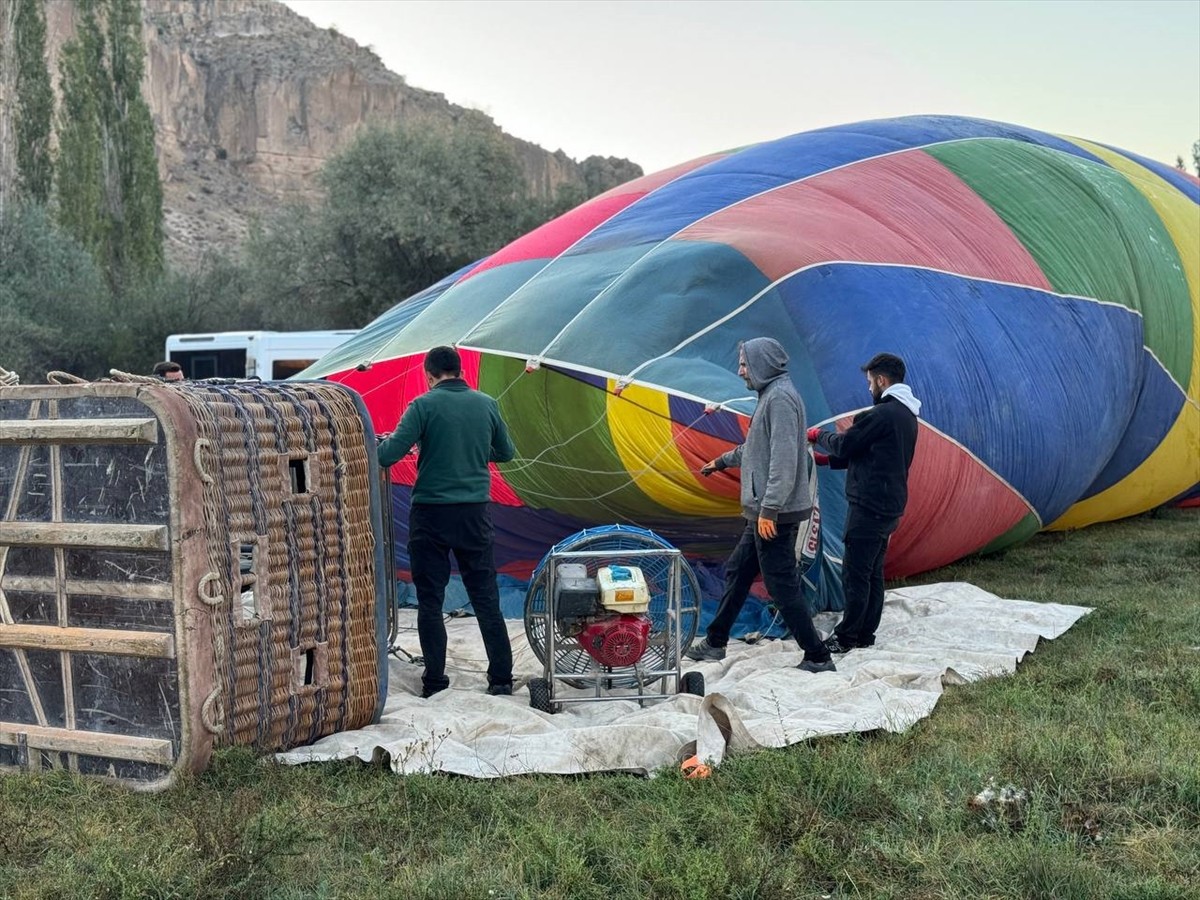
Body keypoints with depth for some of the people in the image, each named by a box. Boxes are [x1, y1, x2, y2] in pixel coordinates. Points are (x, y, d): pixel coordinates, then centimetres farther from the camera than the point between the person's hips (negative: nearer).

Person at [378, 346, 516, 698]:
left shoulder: (424, 405, -8)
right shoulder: (486, 405, 4)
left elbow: (389, 454, -14)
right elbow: (506, 453, 17)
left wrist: (377, 446, 7)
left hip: (430, 514, -3)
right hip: (475, 513, 3)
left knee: (430, 600, 6)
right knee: (485, 597, 9)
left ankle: (434, 681, 9)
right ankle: (501, 678, 11)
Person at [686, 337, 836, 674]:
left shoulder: (780, 398, -16)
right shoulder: (771, 396, 16)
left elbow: (784, 458, -24)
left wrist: (769, 509, -25)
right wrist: (722, 461, 45)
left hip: (775, 515, -11)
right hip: (765, 513, 11)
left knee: (782, 586, -6)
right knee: (736, 571, 17)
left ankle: (818, 658, 1)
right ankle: (715, 643, 28)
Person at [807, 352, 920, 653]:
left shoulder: (882, 414, -18)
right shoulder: (907, 415, 15)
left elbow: (844, 445, -13)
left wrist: (819, 435, 8)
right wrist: (826, 459, 20)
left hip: (869, 506, -10)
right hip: (891, 507, 10)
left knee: (855, 574, -4)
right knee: (873, 573, 14)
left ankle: (845, 637, 2)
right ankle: (865, 634, 21)